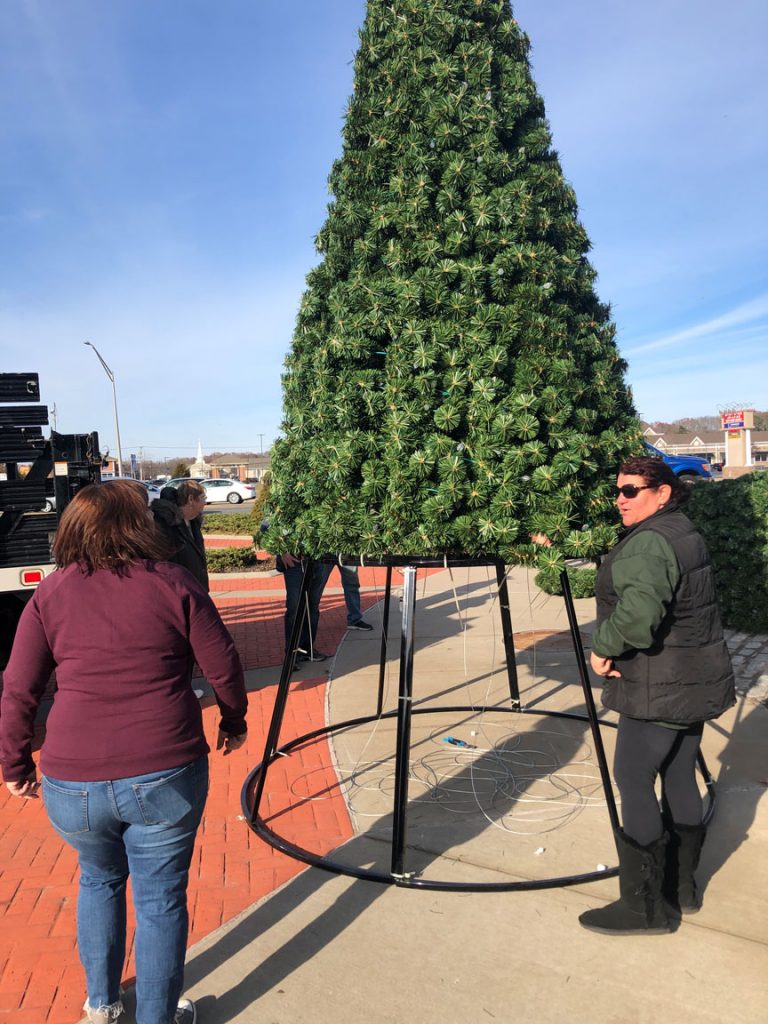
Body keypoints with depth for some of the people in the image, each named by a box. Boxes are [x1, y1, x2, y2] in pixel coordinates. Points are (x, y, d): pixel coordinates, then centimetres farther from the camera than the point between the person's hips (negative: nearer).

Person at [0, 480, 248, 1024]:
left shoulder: (51, 594, 1)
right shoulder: (173, 582, -4)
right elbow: (224, 666, 1)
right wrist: (234, 721, 19)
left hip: (73, 784, 3)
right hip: (165, 777, -3)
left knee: (99, 880, 29)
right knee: (161, 898, 16)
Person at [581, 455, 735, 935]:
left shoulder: (647, 544, -22)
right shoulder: (687, 532, 11)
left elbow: (637, 615, -38)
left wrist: (604, 646, -20)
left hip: (660, 688, -10)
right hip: (698, 680, 10)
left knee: (633, 782, 0)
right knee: (680, 778, 17)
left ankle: (644, 906, 9)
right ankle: (682, 886, 31)